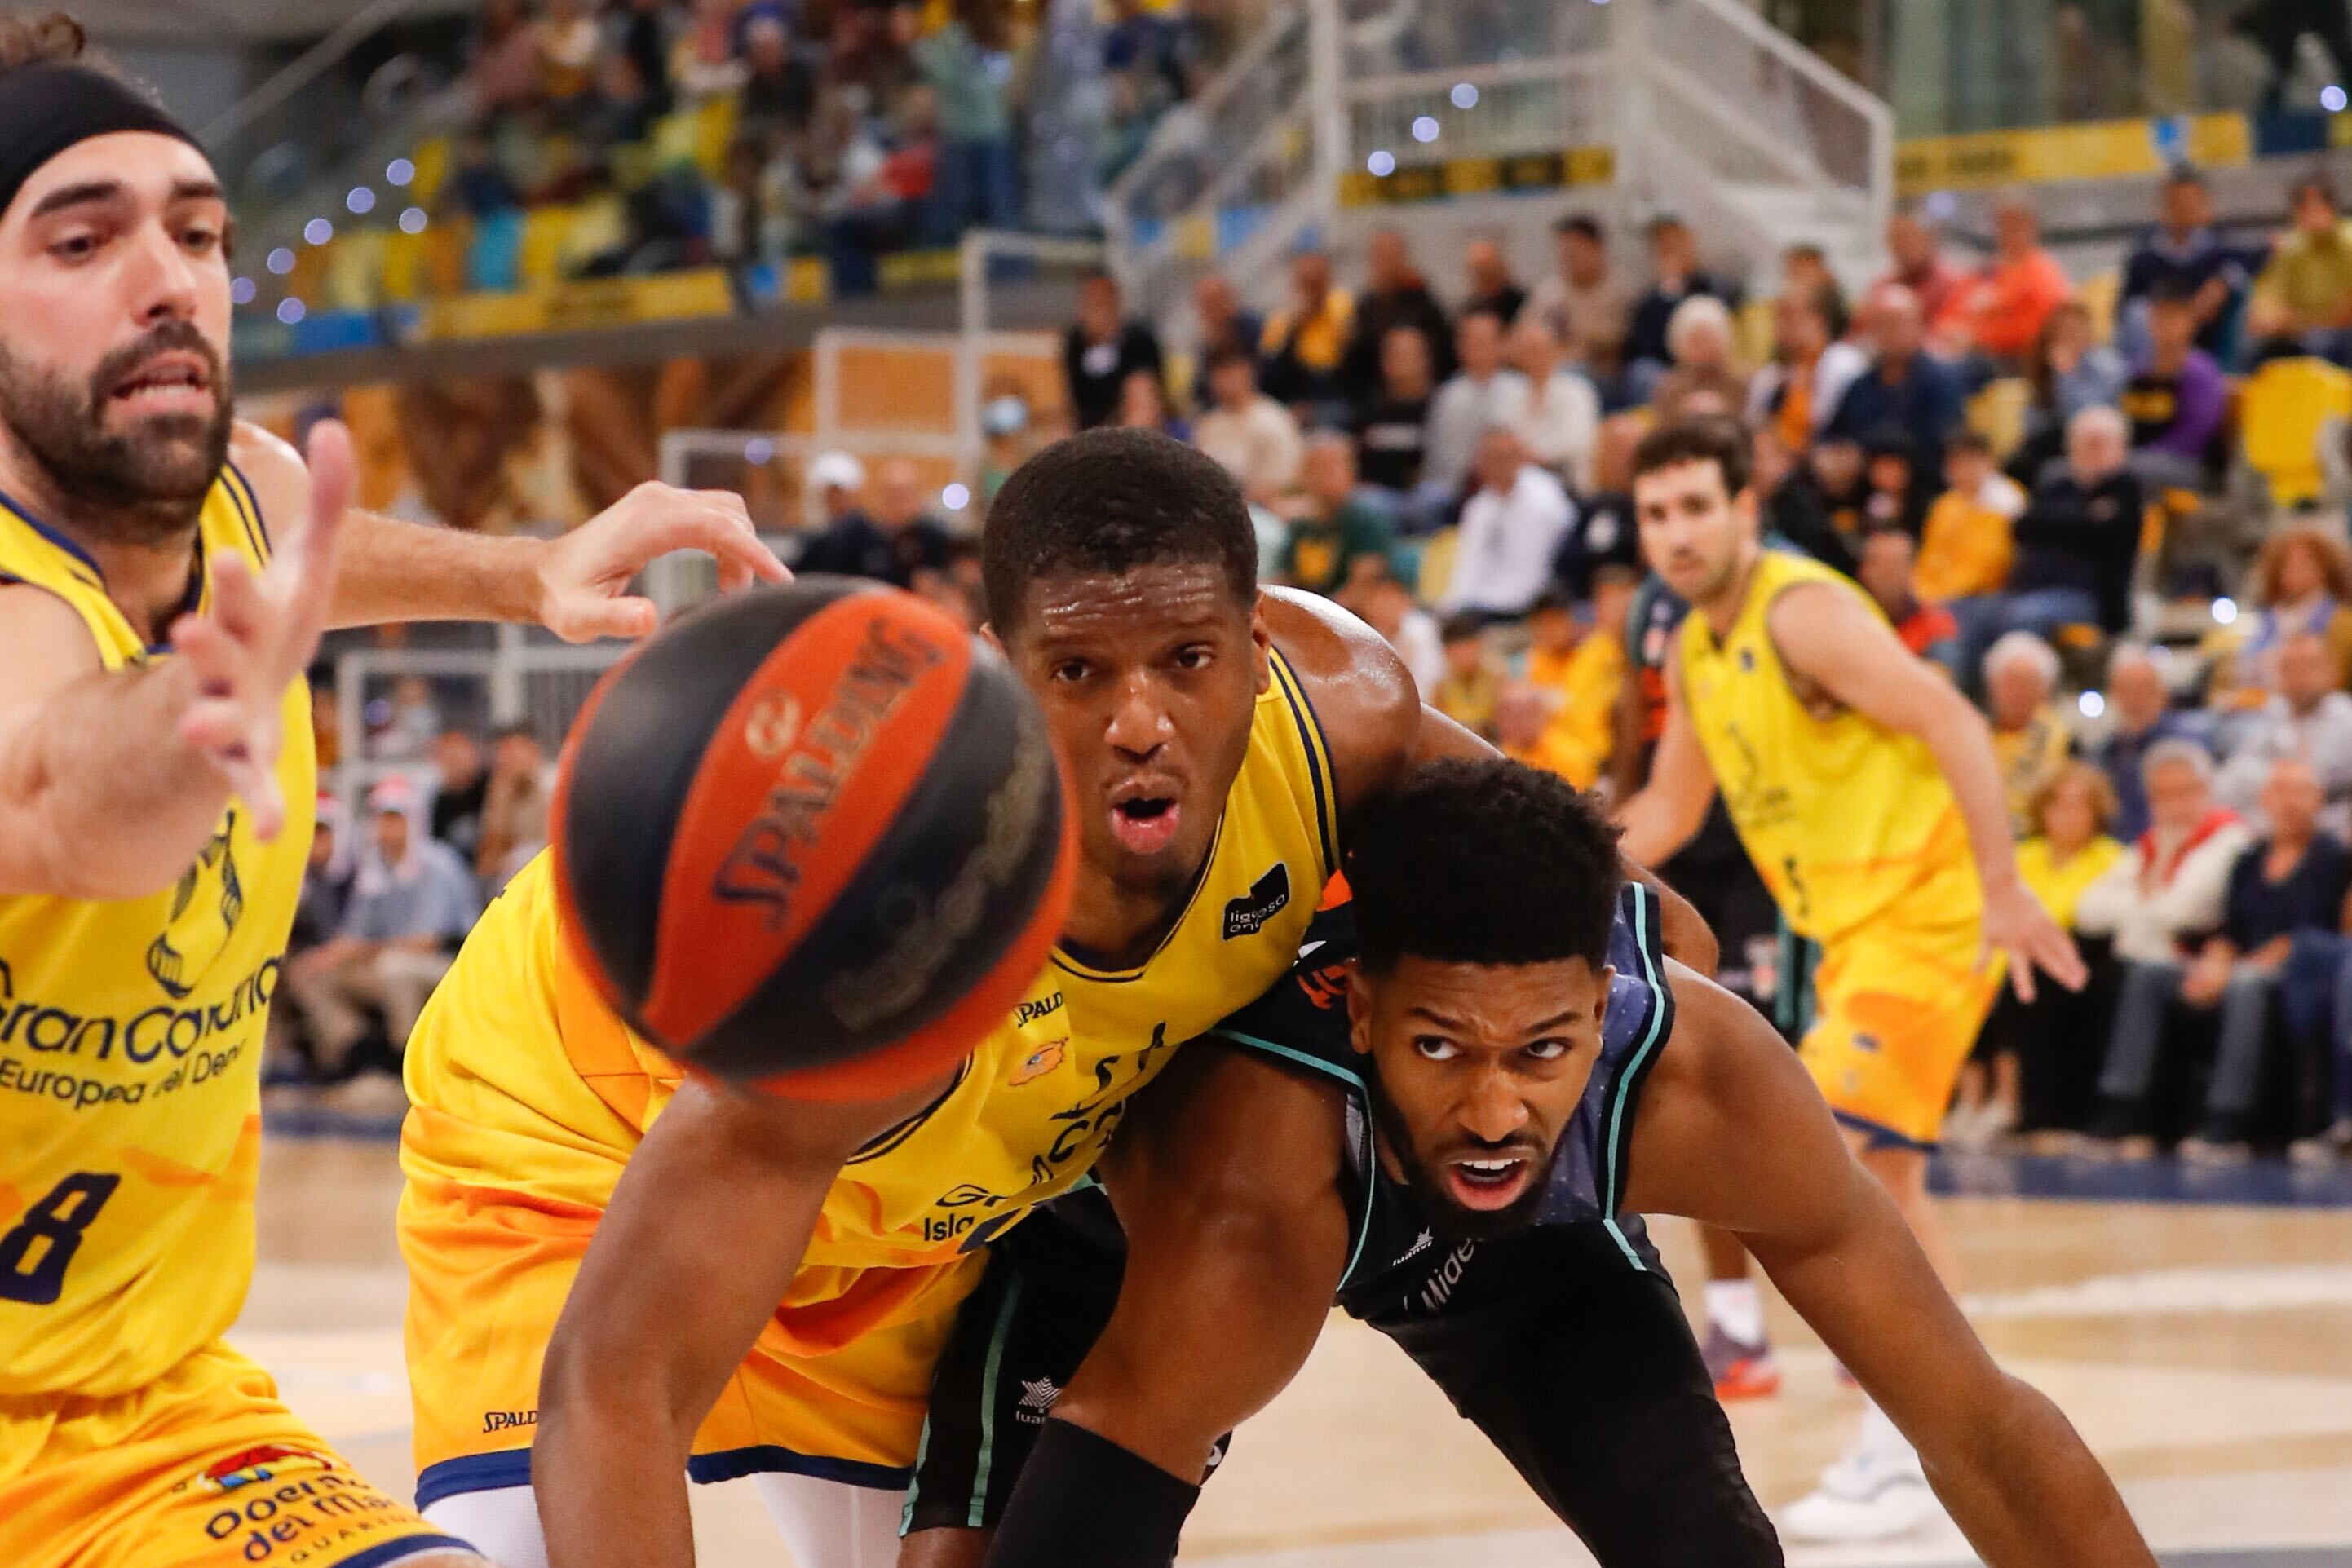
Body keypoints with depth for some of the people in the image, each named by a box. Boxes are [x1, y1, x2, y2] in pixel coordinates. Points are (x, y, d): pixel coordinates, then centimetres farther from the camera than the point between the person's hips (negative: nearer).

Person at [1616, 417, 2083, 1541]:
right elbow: (1669, 808, 24)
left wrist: (2002, 890, -29)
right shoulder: (1697, 652, 11)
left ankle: (1894, 1461, -12)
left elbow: (1950, 722, -24)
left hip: (1922, 918, -10)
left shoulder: (1801, 612, -17)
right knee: (1882, 1182, 18)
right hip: (1853, 932, 10)